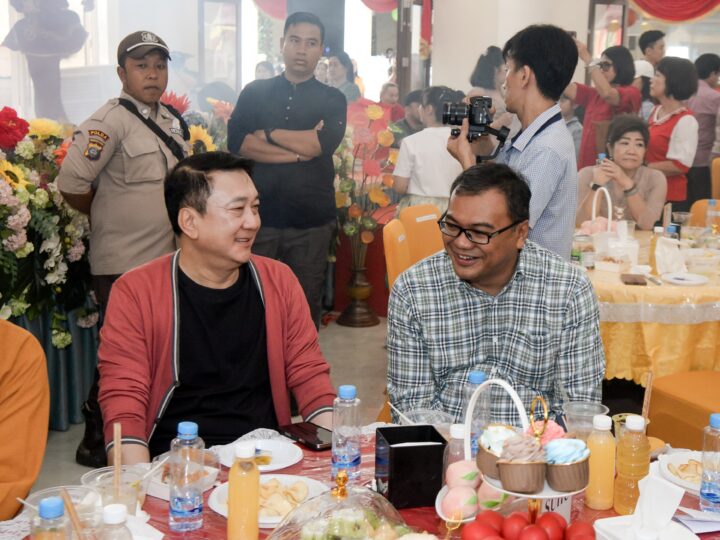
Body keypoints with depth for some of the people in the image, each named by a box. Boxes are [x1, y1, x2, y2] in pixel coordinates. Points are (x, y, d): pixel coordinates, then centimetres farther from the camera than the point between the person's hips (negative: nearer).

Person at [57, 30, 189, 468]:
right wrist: (111, 216, -3)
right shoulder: (110, 122, -14)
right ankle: (96, 442, 16)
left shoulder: (173, 120, 10)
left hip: (167, 258, 7)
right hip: (122, 263, -7)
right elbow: (72, 185, -17)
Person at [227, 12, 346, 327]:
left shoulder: (332, 100, 7)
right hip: (258, 216, 1)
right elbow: (237, 142, -7)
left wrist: (268, 133, -4)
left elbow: (321, 144, -12)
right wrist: (299, 150, -12)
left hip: (311, 221, 0)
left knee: (306, 302, 8)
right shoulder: (254, 93, 9)